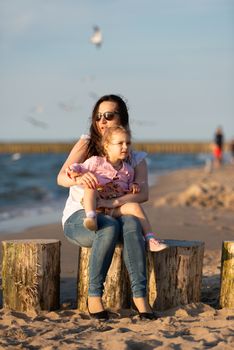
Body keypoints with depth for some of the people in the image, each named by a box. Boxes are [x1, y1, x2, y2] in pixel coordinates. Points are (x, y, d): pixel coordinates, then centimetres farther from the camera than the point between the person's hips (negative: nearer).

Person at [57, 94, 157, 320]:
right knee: (110, 227, -36)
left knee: (131, 223, -34)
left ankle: (139, 295, -37)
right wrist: (79, 178, -35)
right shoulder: (86, 144, 3)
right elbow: (61, 177, -10)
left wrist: (113, 202, -29)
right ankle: (94, 296, -29)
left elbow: (143, 193, -10)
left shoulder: (135, 159, 8)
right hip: (78, 218, -2)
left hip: (113, 216, 2)